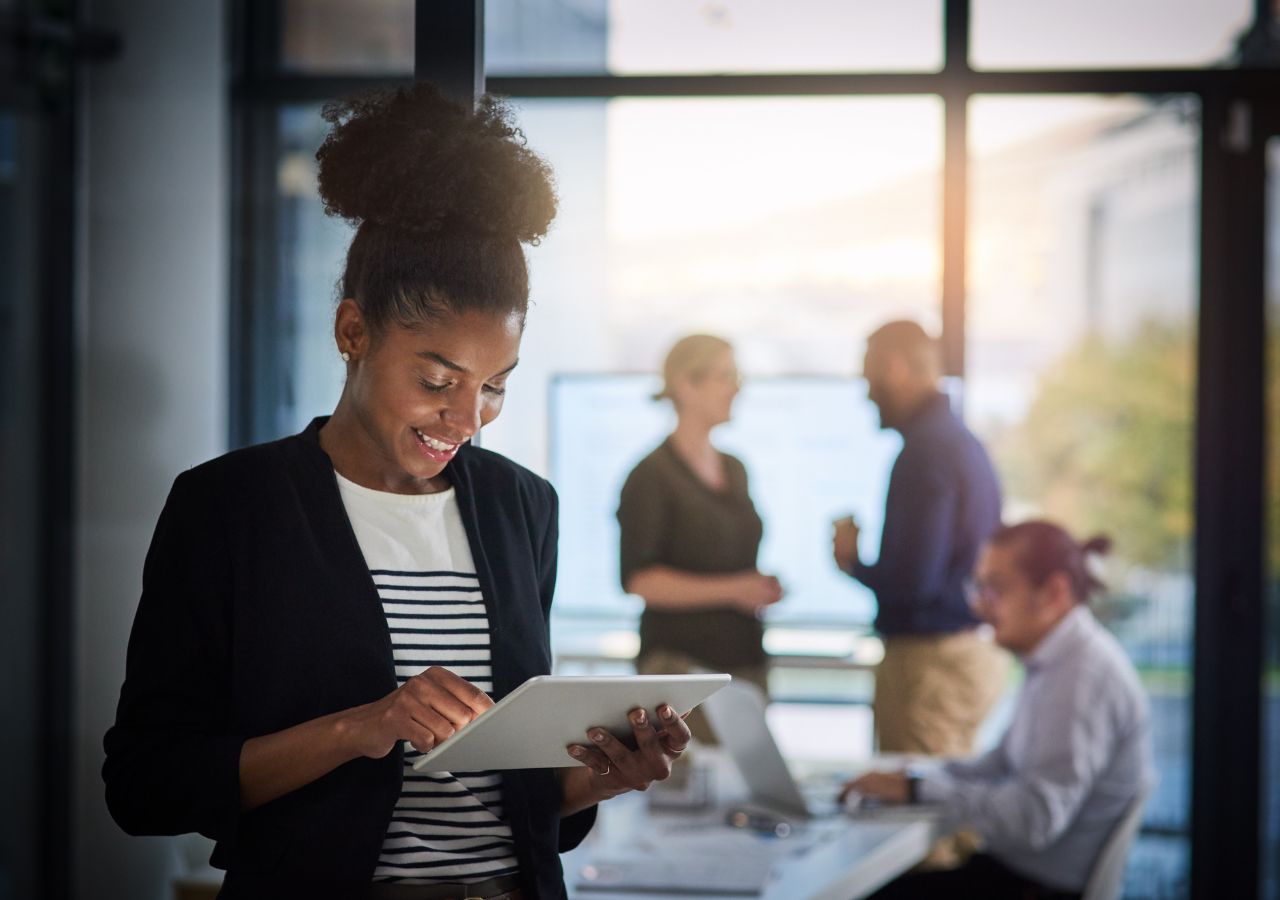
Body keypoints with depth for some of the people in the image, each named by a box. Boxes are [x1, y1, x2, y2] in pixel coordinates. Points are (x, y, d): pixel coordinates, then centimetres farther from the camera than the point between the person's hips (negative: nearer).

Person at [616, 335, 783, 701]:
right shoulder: (652, 476, -6)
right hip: (681, 660, -7)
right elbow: (639, 580, -13)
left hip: (745, 657, 7)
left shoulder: (735, 470, 17)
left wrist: (762, 586, 6)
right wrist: (731, 589, -17)